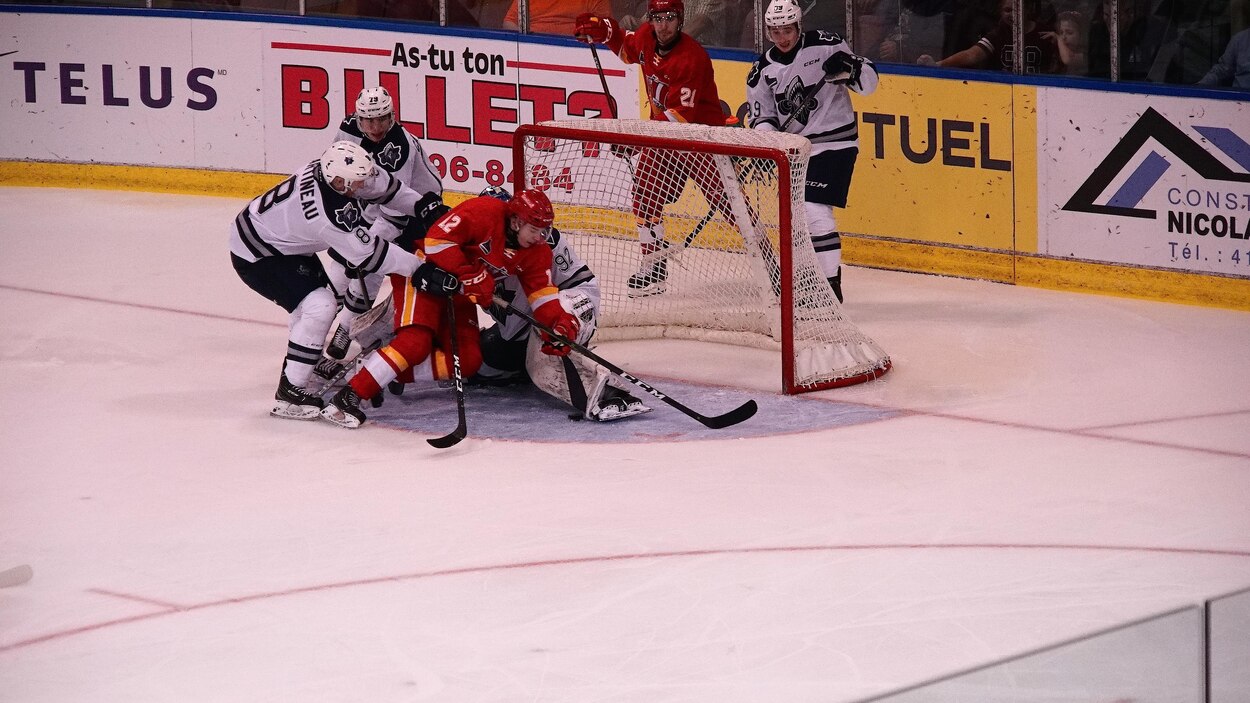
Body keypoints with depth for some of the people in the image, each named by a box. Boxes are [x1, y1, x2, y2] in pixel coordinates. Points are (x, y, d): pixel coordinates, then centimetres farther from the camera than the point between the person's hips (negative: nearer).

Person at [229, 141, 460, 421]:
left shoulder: (332, 168, -15)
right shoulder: (327, 215, -37)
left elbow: (381, 185, 3)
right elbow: (368, 254, -29)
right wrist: (420, 271, -25)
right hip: (254, 255, -10)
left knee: (323, 294, 22)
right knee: (319, 307, -19)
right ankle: (289, 395, -12)